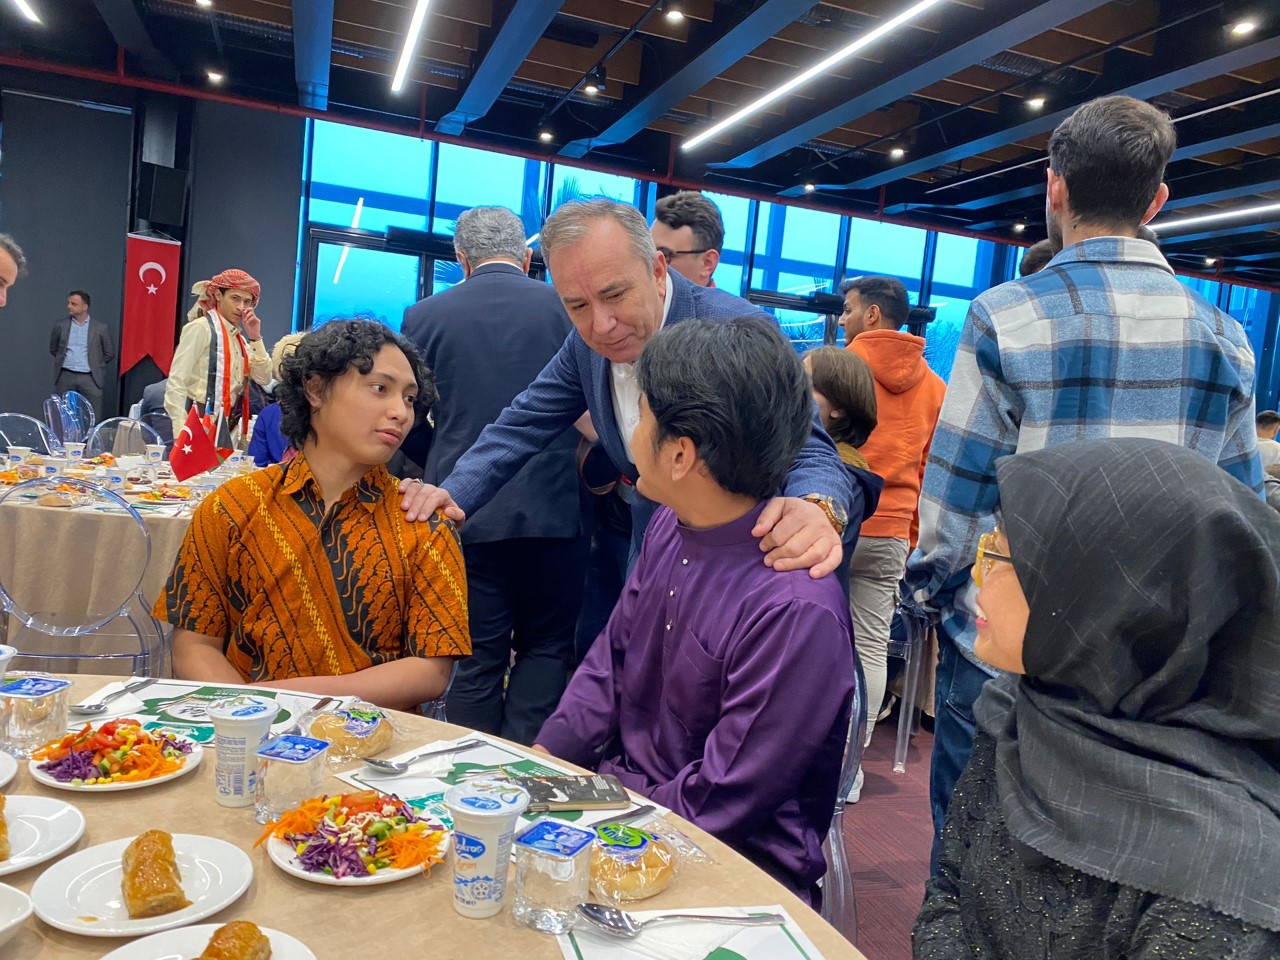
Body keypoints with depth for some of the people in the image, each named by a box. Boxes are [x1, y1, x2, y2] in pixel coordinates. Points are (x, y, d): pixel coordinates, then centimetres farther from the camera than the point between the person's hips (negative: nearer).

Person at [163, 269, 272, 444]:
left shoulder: (239, 337, 13)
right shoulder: (201, 328, -8)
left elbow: (264, 378, 9)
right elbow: (176, 382, -13)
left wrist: (255, 337, 0)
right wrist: (181, 432, -20)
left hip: (228, 425, 7)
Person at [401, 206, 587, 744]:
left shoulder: (424, 316, 1)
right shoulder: (564, 308, -1)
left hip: (464, 515, 1)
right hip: (553, 509, 0)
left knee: (476, 658, 11)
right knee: (546, 648, 14)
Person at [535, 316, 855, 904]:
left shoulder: (794, 613, -29)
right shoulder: (671, 526, -4)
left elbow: (715, 809, -22)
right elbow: (610, 659, 7)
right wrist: (544, 759, -5)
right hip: (621, 786, 7)